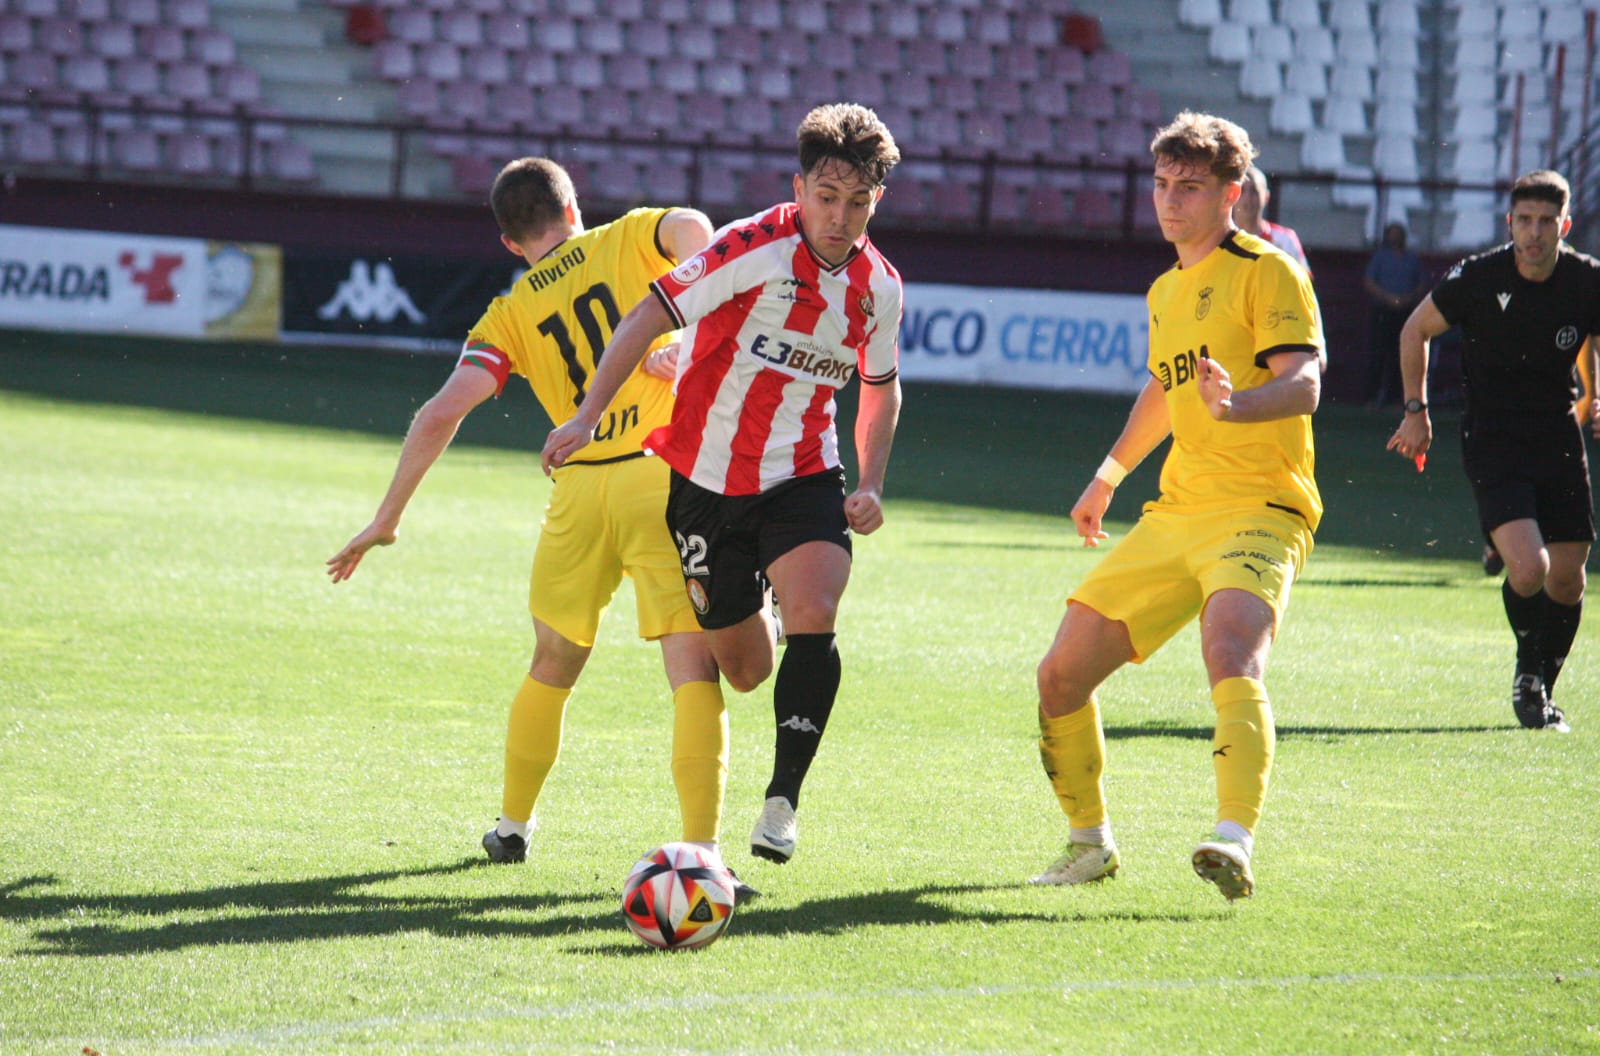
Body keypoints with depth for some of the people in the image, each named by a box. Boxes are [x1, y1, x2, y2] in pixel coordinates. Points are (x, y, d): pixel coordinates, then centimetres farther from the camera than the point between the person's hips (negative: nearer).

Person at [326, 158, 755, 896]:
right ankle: (702, 850, -20)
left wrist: (386, 520, 6)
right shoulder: (629, 239, 10)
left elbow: (441, 414, 1)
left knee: (552, 667, 24)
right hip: (666, 473, -3)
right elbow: (693, 228, -14)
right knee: (693, 672, -7)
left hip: (580, 491, 3)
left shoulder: (509, 316, 12)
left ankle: (512, 826, 37)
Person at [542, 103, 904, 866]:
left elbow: (881, 387, 17)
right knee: (744, 669, 7)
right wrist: (588, 415, -23)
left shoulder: (878, 286, -1)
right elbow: (650, 316, -17)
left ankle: (782, 802, -14)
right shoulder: (757, 250, -18)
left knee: (812, 616, -25)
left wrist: (870, 486, 6)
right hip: (704, 479, -2)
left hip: (802, 479, 2)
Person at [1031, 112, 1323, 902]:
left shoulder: (1267, 271, -5)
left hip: (1259, 508, -8)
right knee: (1061, 675, 4)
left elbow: (1303, 384, -19)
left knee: (1231, 656, -34)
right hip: (1175, 512, 8)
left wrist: (1239, 407, -39)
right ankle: (1089, 841, 24)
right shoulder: (1165, 292, 19)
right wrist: (1110, 474, 43)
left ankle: (1236, 842, -48)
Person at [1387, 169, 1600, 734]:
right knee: (1528, 568, -21)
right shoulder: (1476, 279, -13)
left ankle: (1542, 692, 28)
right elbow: (1416, 330, 5)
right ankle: (1527, 672, 7)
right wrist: (1416, 410, 4)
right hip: (1492, 441, -3)